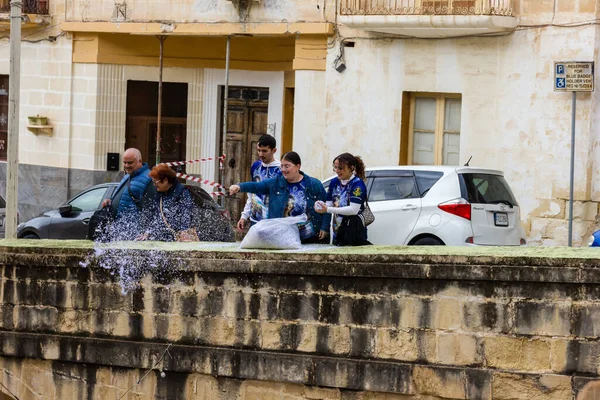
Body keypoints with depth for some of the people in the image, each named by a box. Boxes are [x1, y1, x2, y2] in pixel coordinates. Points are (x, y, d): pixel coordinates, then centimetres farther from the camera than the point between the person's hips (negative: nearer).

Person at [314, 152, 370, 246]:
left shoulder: (357, 184, -10)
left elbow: (354, 210, -20)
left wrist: (328, 210, -24)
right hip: (337, 232, 6)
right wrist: (321, 206, -17)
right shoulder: (334, 182, 11)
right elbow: (329, 204, 8)